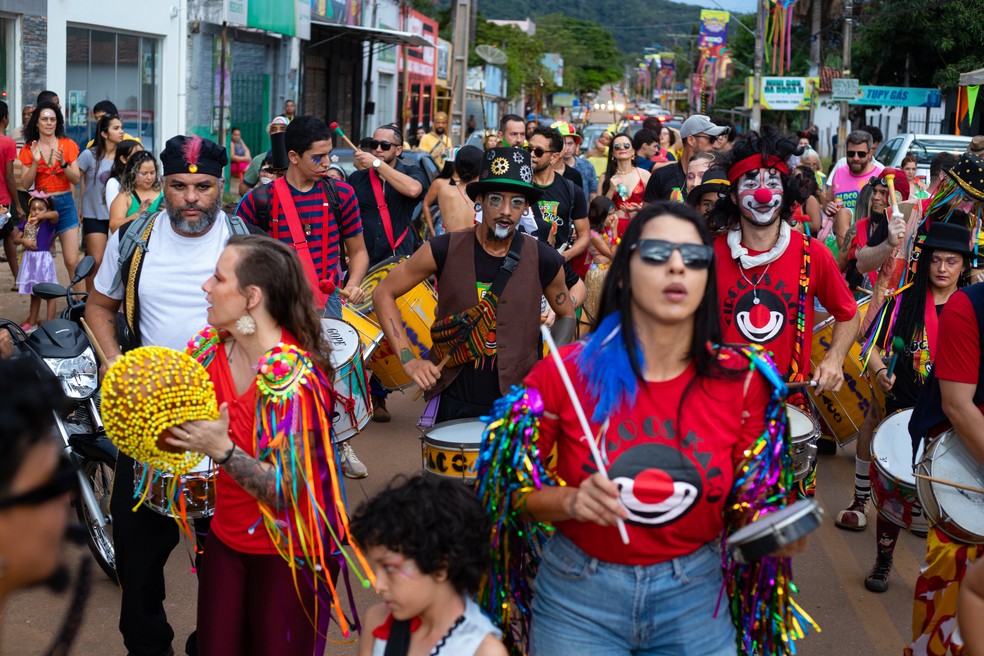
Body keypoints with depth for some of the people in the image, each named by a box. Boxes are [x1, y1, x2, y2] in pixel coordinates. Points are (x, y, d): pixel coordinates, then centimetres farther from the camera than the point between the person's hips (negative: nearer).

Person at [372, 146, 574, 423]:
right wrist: (409, 360, -8)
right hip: (455, 402, 0)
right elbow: (383, 293, 0)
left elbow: (566, 315, 12)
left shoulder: (543, 260, -6)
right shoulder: (445, 250, -8)